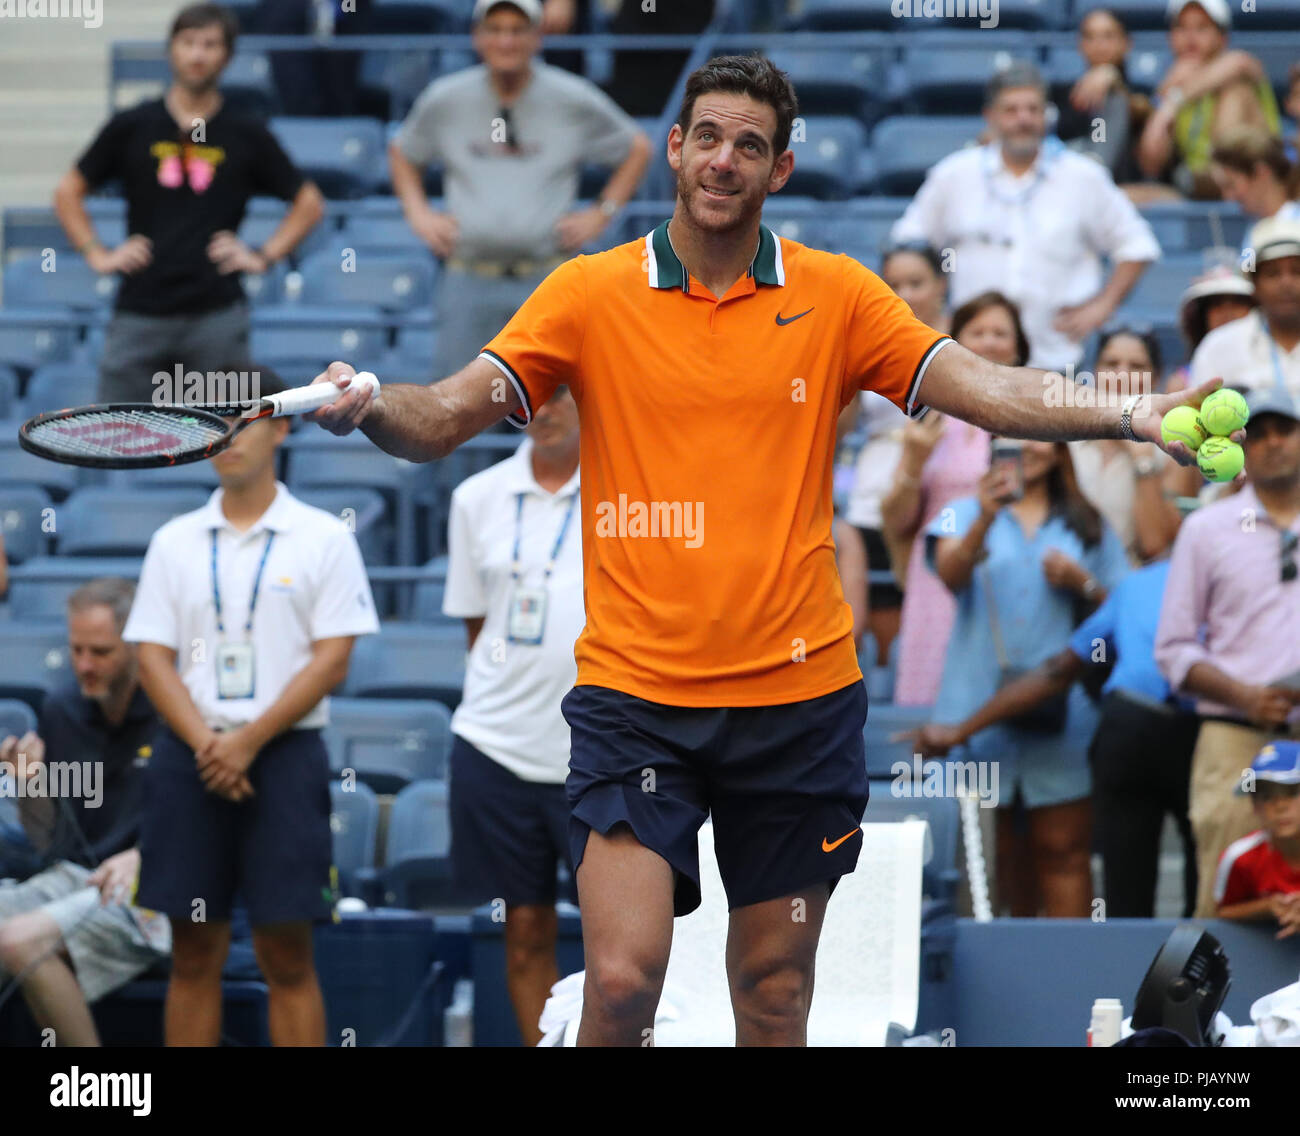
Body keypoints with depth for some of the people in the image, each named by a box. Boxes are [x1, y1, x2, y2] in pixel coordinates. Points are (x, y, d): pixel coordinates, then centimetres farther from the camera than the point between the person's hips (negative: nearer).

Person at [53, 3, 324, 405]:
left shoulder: (247, 135, 7)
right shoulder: (131, 127, 7)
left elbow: (308, 203, 15)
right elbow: (68, 193, 14)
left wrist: (264, 256, 3)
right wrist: (97, 255, 3)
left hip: (217, 315, 0)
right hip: (140, 313, 0)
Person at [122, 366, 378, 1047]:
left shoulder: (322, 539, 1)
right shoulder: (175, 543, 10)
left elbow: (332, 659, -4)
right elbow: (153, 658, 6)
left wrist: (248, 741, -12)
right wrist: (205, 745, -10)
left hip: (284, 757, -3)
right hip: (189, 758, 3)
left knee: (287, 956, -3)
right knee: (193, 956, 5)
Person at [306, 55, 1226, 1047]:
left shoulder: (836, 296, 5)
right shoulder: (589, 294, 1)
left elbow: (987, 389, -3)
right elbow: (446, 418, -4)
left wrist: (1131, 416, -19)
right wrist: (368, 409, -26)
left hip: (798, 694, 2)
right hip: (634, 691, -2)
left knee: (775, 988, 9)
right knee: (623, 977, -16)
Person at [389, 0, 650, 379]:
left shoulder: (575, 101, 1)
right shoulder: (446, 100, 5)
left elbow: (637, 149, 14)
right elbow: (401, 153, 22)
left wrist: (601, 214, 5)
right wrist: (419, 214, 9)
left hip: (547, 277, -1)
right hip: (469, 282, 1)